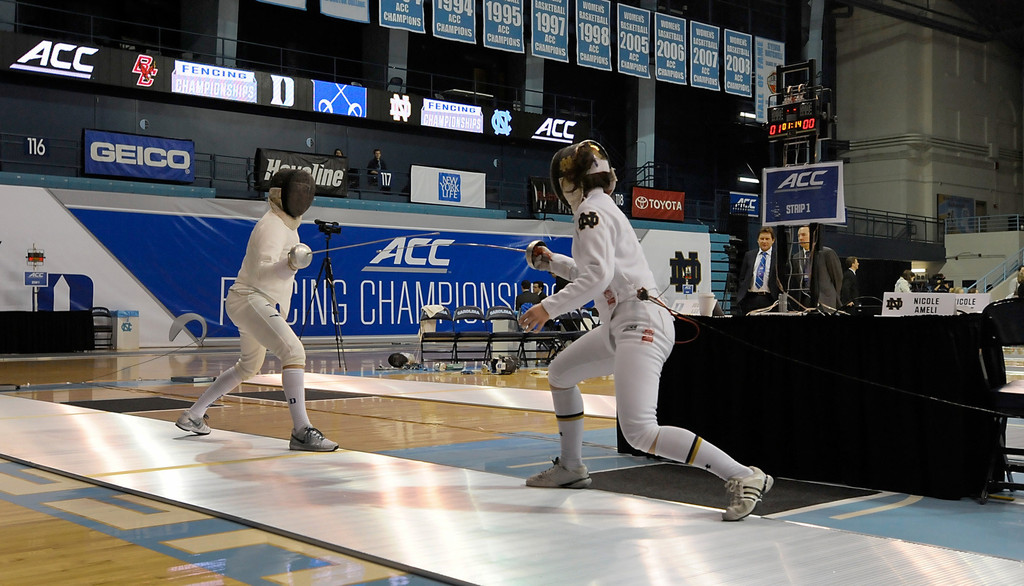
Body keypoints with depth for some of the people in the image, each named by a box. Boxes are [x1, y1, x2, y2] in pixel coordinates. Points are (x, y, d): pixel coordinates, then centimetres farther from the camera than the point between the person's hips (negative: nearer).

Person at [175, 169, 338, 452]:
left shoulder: (286, 224, 14)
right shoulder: (272, 225, -17)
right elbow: (260, 274, -31)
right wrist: (291, 264, -45)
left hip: (261, 305, 11)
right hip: (251, 301, -11)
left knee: (249, 367, 26)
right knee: (294, 353, -27)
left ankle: (193, 415, 36)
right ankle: (302, 432, -34)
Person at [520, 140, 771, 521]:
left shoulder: (591, 211, -10)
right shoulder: (602, 209, 19)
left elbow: (598, 277, -23)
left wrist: (549, 307, -18)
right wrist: (551, 262, 30)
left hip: (639, 325, -11)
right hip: (624, 323, 11)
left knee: (639, 432, -21)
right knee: (559, 374, 24)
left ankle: (742, 478, -20)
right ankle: (571, 467, 34)